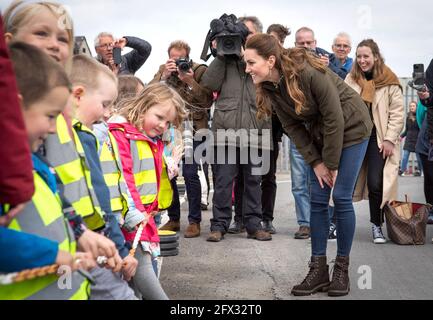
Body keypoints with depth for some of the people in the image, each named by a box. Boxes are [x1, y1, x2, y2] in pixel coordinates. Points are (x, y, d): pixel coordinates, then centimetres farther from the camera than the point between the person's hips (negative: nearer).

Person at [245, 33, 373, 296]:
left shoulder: (310, 73, -31)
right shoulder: (269, 87, -11)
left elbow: (335, 118, -25)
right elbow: (292, 127, -4)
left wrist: (331, 164, -18)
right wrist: (315, 162, -10)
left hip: (350, 128, -6)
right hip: (320, 134, 6)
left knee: (341, 198, -6)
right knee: (317, 200, 1)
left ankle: (342, 268, 7)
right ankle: (319, 269, 7)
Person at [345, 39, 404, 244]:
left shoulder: (389, 82, -1)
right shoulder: (351, 79, 9)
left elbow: (397, 113, -2)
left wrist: (390, 139, -8)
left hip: (378, 138, -3)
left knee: (375, 183, -11)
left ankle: (376, 225, 7)